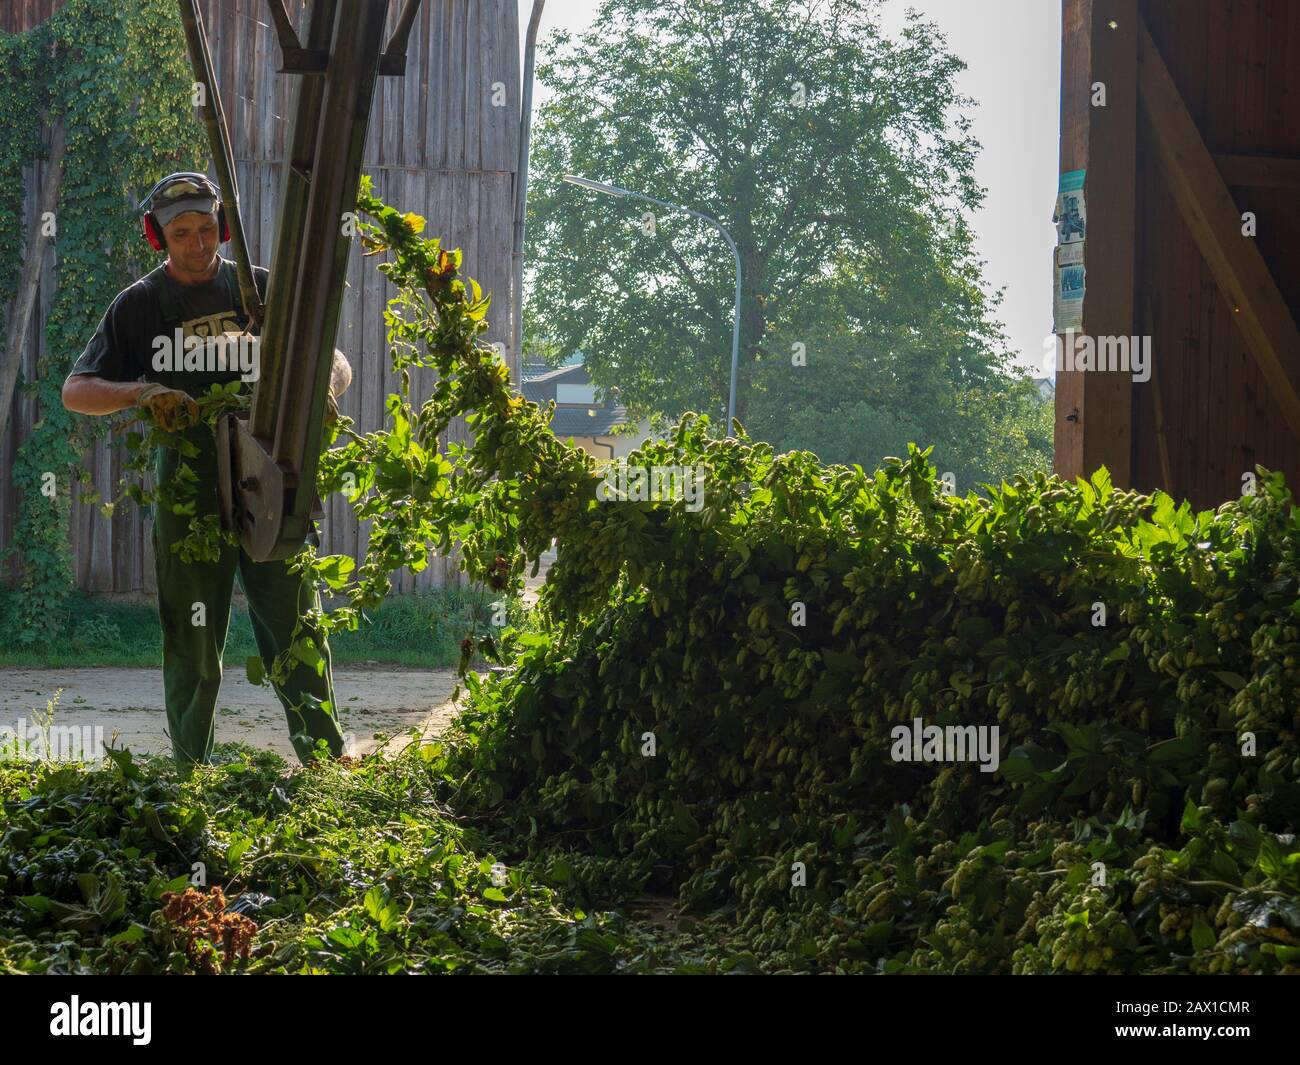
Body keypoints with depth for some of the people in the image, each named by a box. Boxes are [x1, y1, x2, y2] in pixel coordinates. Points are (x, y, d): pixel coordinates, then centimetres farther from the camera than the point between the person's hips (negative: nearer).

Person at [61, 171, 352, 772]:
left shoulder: (263, 289, 9)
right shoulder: (139, 306, 5)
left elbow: (334, 360, 13)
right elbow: (75, 391, 2)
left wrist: (325, 389, -12)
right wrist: (141, 392, -18)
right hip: (189, 494, -1)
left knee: (297, 632, 2)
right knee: (193, 643, 4)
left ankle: (328, 763, 6)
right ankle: (191, 773, 11)